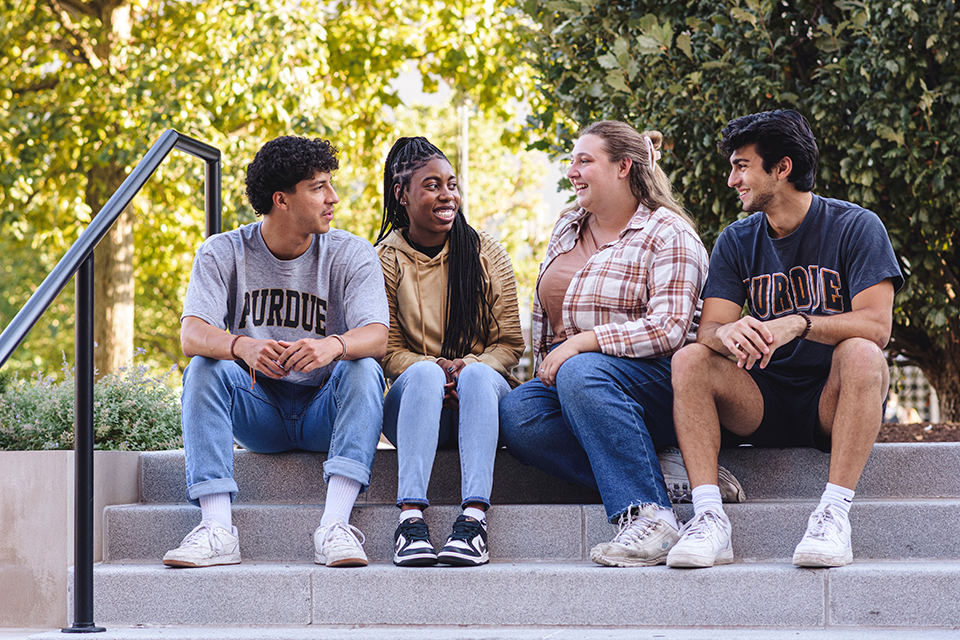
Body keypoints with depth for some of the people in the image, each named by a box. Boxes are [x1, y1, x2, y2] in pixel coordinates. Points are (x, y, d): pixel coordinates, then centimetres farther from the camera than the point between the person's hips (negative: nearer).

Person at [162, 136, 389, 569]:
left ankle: (334, 525, -40)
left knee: (363, 369, -28)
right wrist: (242, 347, -43)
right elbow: (191, 334, -20)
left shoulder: (351, 255, -6)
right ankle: (217, 528, -35)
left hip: (324, 414, 0)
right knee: (204, 368, -25)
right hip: (256, 413, 1)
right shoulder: (223, 254, -5)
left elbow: (377, 337, -22)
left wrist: (332, 346, -46)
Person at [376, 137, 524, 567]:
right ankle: (411, 516, -46)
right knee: (424, 372, -34)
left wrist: (468, 366, -19)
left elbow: (510, 344, 3)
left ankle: (474, 516, -47)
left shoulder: (487, 255, 6)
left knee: (478, 375, -34)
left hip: (482, 400, 1)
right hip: (412, 402, 0)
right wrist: (433, 368, -21)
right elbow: (387, 350, 1)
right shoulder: (384, 261, 4)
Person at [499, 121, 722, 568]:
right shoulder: (567, 228, 19)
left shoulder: (668, 234, -4)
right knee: (516, 415, -26)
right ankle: (667, 480, -28)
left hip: (653, 381, -7)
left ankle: (649, 515, -37)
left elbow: (669, 329, -16)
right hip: (564, 375, 7)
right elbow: (544, 313, 25)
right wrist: (550, 366, 9)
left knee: (581, 374, -38)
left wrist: (582, 342, -21)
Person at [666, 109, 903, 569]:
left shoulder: (855, 227, -5)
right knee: (690, 360, -22)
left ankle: (834, 512, -37)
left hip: (831, 402, -3)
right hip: (763, 402, 3)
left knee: (861, 353, -34)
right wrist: (729, 333, -31)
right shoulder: (736, 242, 8)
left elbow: (877, 325, -17)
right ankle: (709, 517, -33)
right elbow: (708, 329, -5)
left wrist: (798, 324, -34)